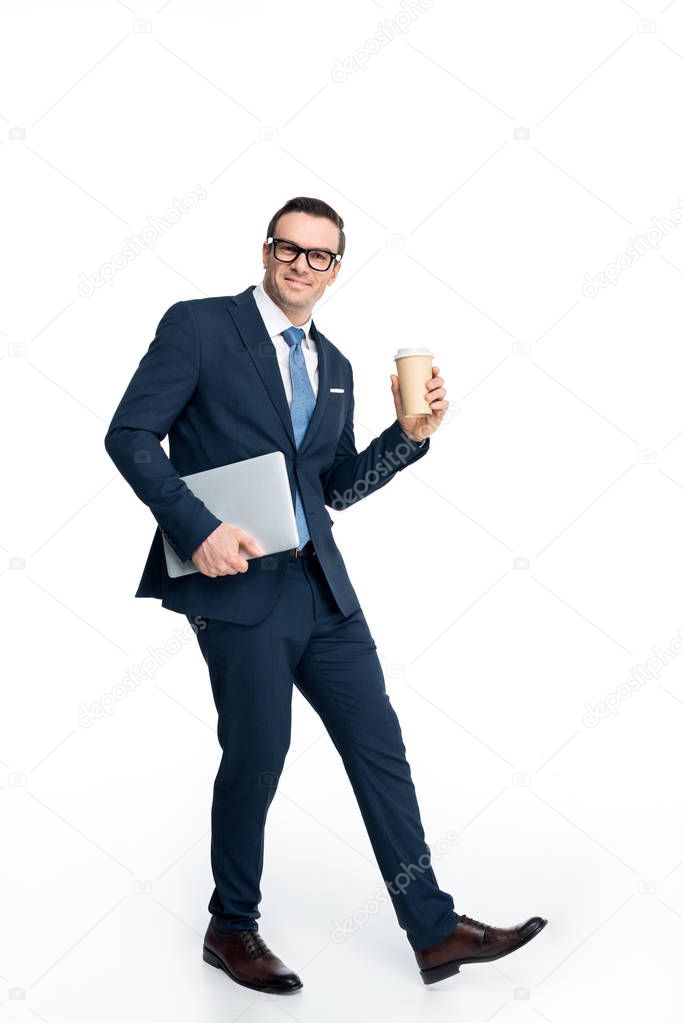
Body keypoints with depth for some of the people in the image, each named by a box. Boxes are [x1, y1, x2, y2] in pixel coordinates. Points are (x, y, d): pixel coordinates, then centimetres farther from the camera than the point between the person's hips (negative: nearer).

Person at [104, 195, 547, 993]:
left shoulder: (333, 367, 16)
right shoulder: (199, 326, -3)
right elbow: (129, 435, -8)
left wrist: (410, 435, 4)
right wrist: (198, 527, -19)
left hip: (321, 585, 7)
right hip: (238, 586, -6)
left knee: (379, 746, 7)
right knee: (256, 756, 1)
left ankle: (435, 931, 18)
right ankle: (232, 929, 25)